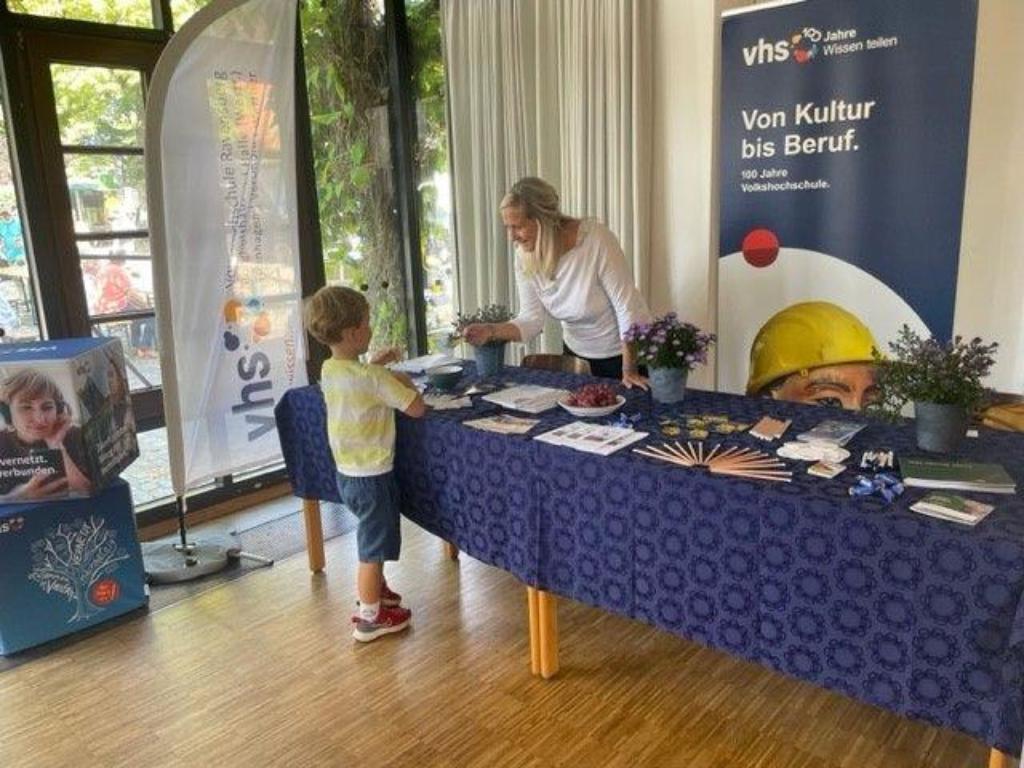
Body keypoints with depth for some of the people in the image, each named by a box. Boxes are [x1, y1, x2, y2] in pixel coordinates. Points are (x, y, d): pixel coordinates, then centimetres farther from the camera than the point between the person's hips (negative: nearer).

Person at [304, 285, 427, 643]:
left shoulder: (329, 370, 0)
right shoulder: (374, 378, -25)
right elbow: (417, 408, -23)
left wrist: (375, 365, 16)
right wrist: (404, 382, -7)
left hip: (347, 472, 8)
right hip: (371, 475, -8)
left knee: (373, 538, 27)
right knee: (375, 545, 7)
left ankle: (373, 589, 46)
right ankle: (370, 617, 19)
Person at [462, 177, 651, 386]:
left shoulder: (596, 238, -27)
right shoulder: (525, 259, -11)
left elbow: (628, 307, -23)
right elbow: (531, 319, -11)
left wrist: (629, 371, -23)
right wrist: (491, 331, -29)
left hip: (629, 351, -4)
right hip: (577, 353, 5)